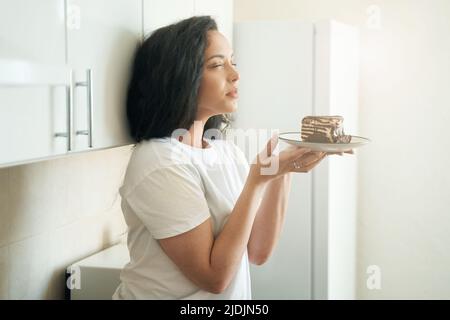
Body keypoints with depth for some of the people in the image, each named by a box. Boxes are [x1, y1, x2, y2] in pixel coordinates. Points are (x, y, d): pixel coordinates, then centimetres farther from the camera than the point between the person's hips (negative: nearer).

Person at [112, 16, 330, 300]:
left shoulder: (229, 152, -1)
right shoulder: (158, 163, -23)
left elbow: (258, 252, -5)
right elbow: (214, 276, -23)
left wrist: (283, 172, -15)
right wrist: (257, 181, -25)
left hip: (234, 294, 7)